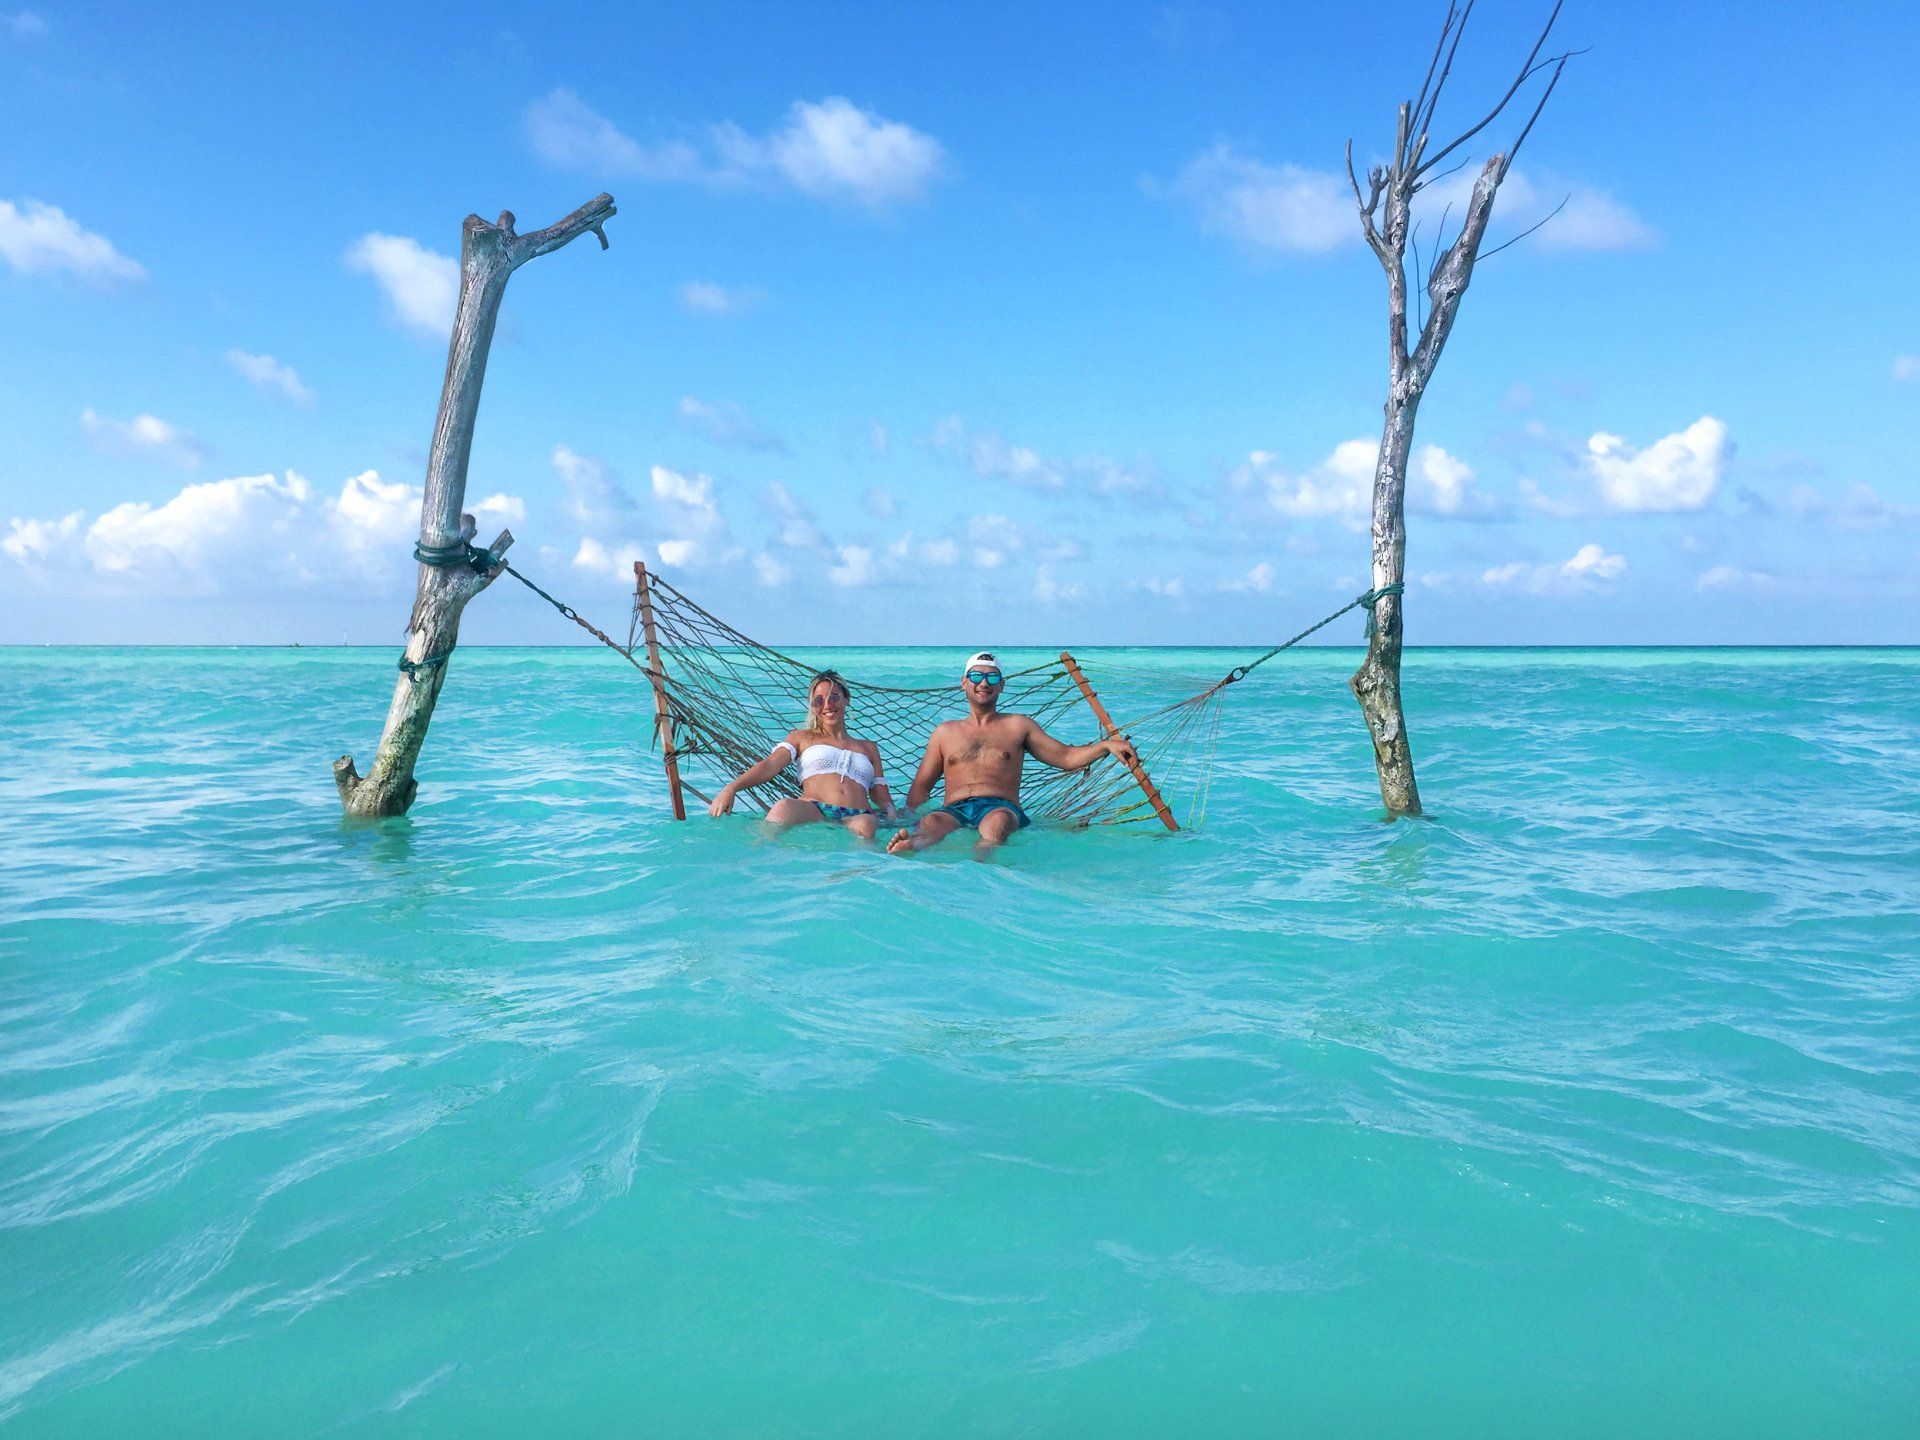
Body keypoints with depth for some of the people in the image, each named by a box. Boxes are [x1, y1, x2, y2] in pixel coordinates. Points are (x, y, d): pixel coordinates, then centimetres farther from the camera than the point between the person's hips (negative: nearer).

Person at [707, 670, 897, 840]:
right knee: (783, 807, -39)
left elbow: (884, 800, 28)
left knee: (865, 826, -39)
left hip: (856, 817, 2)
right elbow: (769, 765, 10)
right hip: (813, 811, -1)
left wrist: (890, 814, 1)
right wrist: (731, 789, -9)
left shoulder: (869, 748, 33)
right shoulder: (802, 738, 28)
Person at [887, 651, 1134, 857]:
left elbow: (1065, 757, 20)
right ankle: (912, 846, -71)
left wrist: (1106, 746, 3)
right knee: (931, 822, -37)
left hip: (1001, 808, -1)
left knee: (998, 821, -40)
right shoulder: (945, 732, 27)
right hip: (954, 810, 1)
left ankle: (979, 862, -72)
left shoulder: (1019, 726, 24)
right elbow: (920, 786, 24)